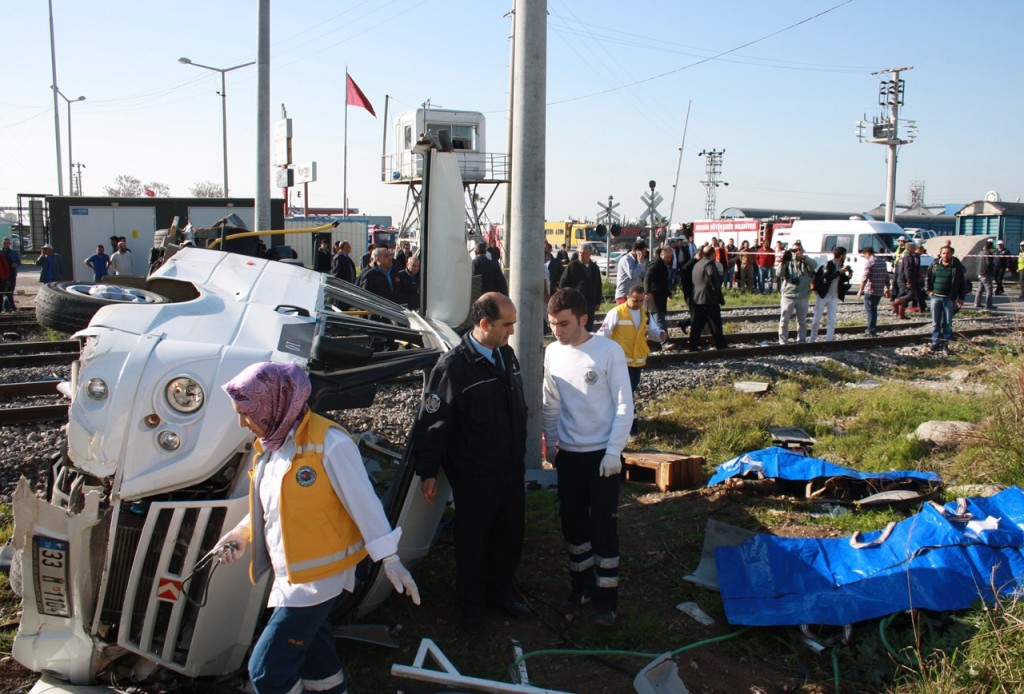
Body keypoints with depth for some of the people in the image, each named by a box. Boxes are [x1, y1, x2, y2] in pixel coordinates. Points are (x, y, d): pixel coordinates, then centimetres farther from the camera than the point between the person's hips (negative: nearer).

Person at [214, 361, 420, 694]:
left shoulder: (328, 442, -21)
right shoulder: (270, 444, 5)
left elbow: (364, 503, -18)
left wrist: (390, 561, -17)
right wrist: (242, 532, 3)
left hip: (320, 576, -8)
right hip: (290, 576, 8)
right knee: (317, 662, 20)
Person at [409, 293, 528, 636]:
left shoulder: (506, 355, 4)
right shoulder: (454, 366, -20)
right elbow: (432, 421, -17)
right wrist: (428, 472, -14)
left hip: (512, 469, 7)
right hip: (474, 475, -7)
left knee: (511, 534, 18)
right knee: (473, 541, 10)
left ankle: (501, 591, 40)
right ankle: (470, 605, 30)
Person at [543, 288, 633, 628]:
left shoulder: (609, 351, -14)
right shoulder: (552, 352, 0)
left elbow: (624, 406, -12)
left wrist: (613, 452, -14)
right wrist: (551, 444, 13)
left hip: (603, 454, -4)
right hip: (569, 454, 5)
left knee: (603, 526, 0)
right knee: (573, 523, 13)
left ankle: (606, 599, 14)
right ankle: (581, 586, 31)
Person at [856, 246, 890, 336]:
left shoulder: (869, 262, -11)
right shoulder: (882, 262, 13)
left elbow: (865, 278, -17)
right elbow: (886, 277, 17)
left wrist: (860, 291, -17)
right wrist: (887, 288, 26)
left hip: (870, 290, -7)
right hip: (880, 291, 7)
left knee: (870, 310, -1)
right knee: (874, 309, 19)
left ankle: (871, 330, -4)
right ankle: (873, 329, 23)